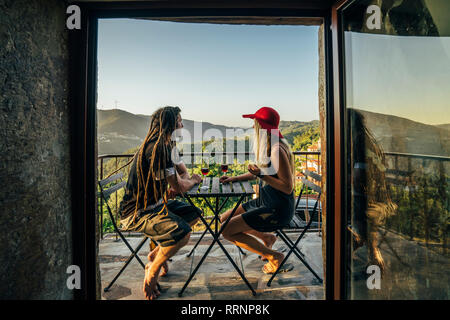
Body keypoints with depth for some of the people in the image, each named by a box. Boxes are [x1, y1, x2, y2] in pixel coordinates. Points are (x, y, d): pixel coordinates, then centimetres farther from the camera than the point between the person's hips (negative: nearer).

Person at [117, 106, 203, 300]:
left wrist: (185, 177, 2)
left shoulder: (165, 144, 9)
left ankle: (156, 254, 19)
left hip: (154, 205, 11)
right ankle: (151, 273, -3)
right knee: (182, 233, -28)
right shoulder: (156, 147, -23)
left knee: (193, 214, 14)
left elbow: (179, 166, 25)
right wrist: (193, 180, 1)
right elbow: (179, 187, -21)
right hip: (137, 214, -10)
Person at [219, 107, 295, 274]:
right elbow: (261, 172, 22)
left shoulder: (277, 150, -23)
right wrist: (234, 178, 14)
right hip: (265, 202, 9)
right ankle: (267, 237, 24)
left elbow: (288, 188, -23)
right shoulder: (267, 146, 7)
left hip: (277, 210, -9)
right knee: (224, 219, 13)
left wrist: (262, 176, -25)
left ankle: (273, 256, 2)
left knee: (227, 231, -13)